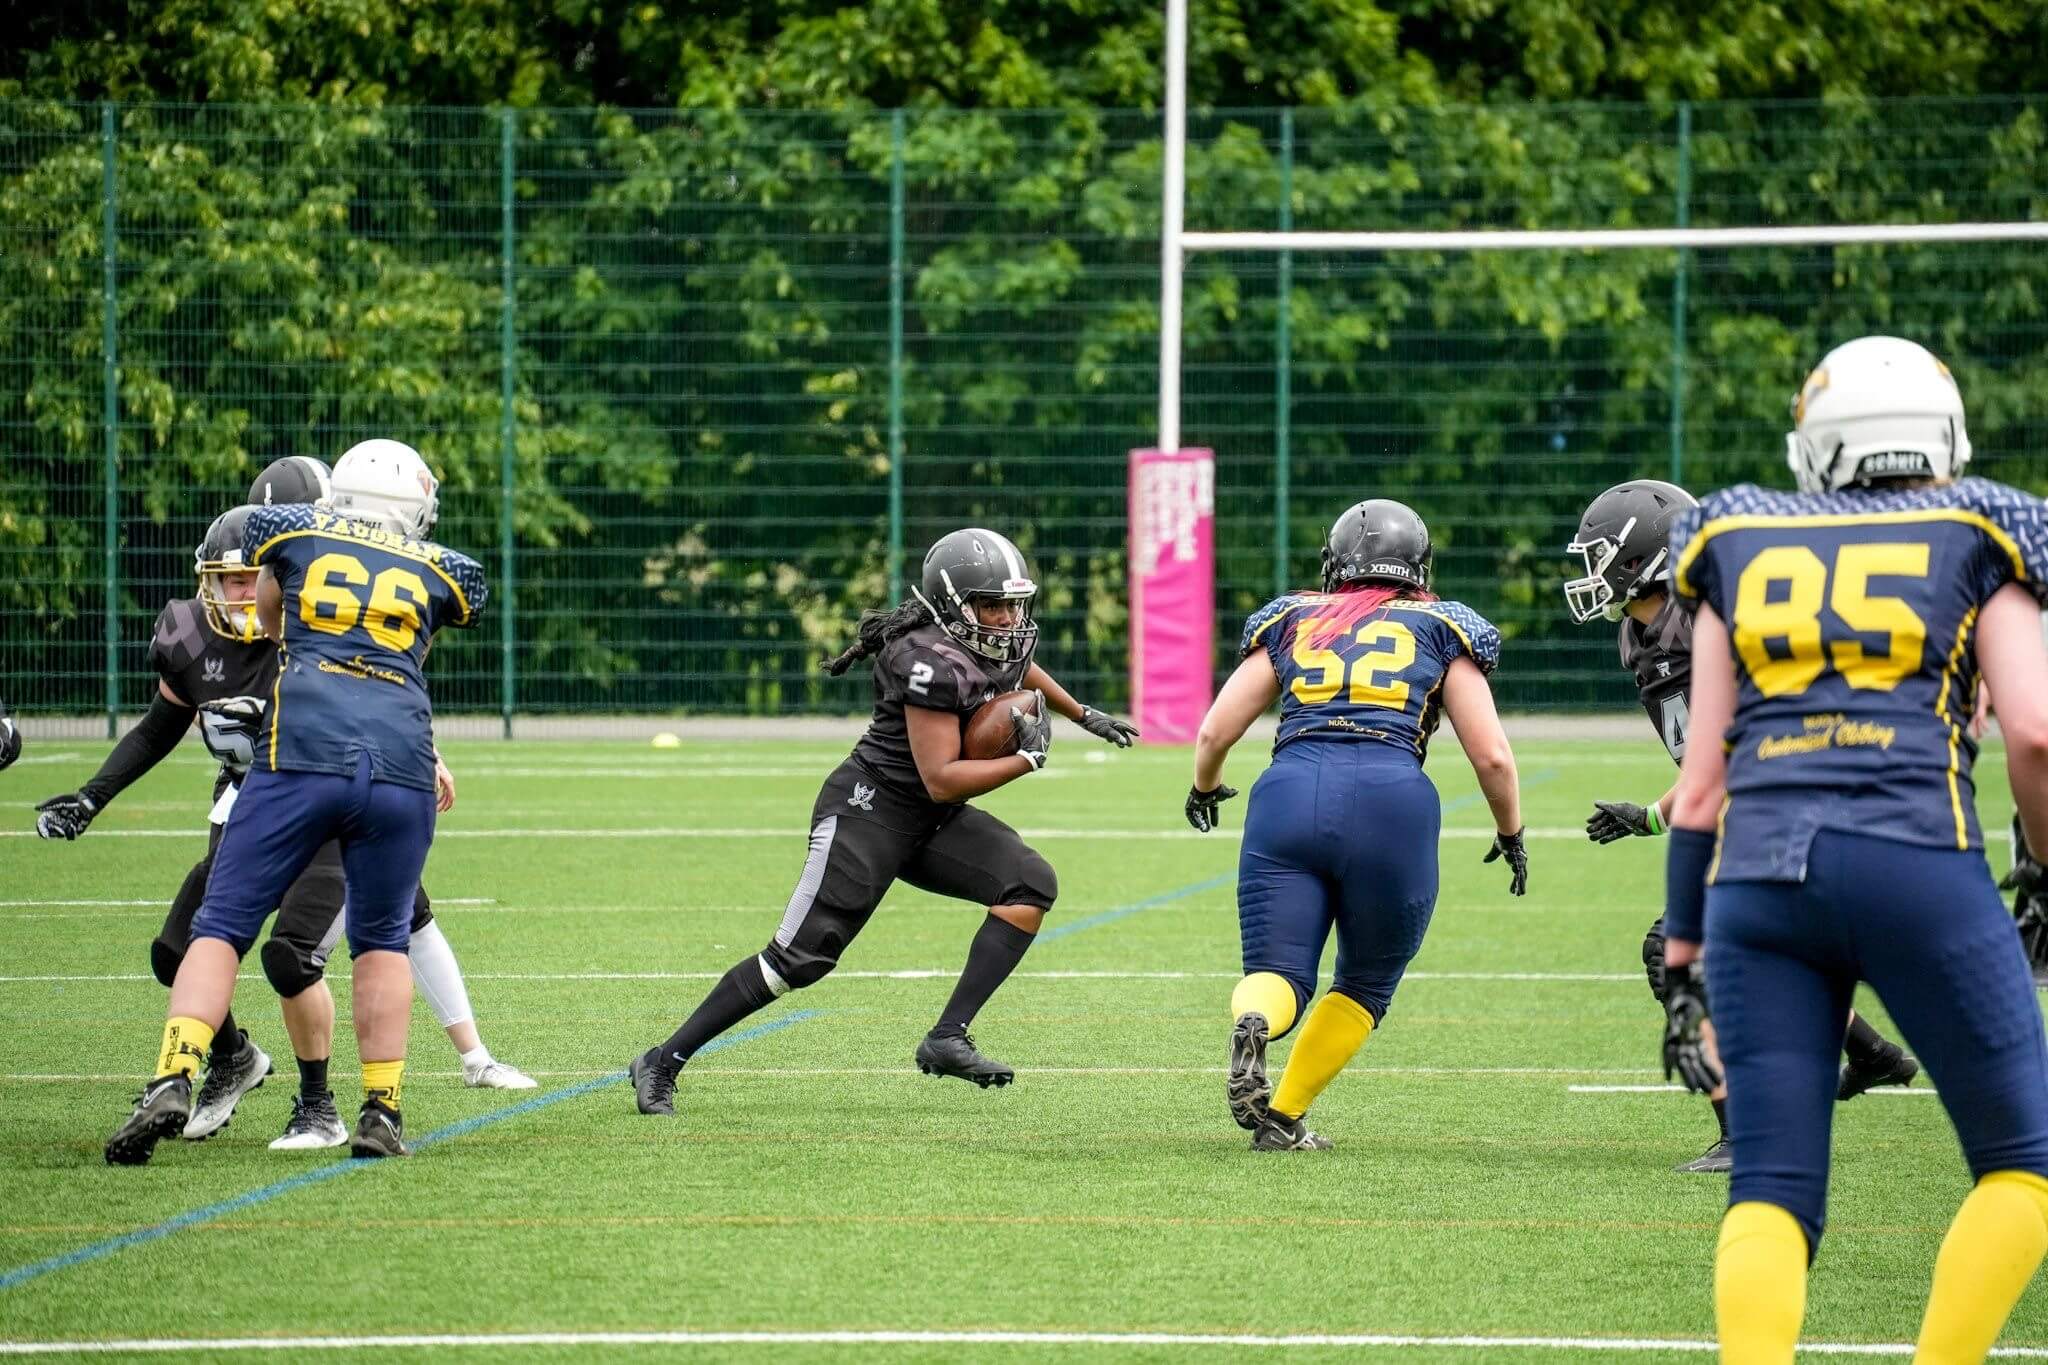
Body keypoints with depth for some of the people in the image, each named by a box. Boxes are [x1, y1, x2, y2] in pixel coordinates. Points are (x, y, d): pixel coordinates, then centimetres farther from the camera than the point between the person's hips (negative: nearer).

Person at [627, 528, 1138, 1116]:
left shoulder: (1005, 640, 2)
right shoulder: (932, 663, -26)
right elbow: (941, 780, -26)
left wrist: (1086, 717, 38)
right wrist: (1027, 759, -18)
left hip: (934, 824, 9)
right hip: (872, 807, -9)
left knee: (1032, 884, -13)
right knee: (801, 957, -11)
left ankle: (947, 1039, -13)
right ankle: (663, 1062, 0)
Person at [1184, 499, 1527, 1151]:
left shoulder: (1291, 620, 24)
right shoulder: (1440, 629, 20)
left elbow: (1214, 733, 20)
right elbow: (1491, 755, 14)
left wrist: (1205, 787, 41)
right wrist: (1510, 834, 31)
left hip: (1290, 795, 1)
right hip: (1391, 801, -1)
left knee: (1277, 974, 2)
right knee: (1365, 987, 18)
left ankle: (1254, 1023, -32)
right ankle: (1283, 1118, 9)